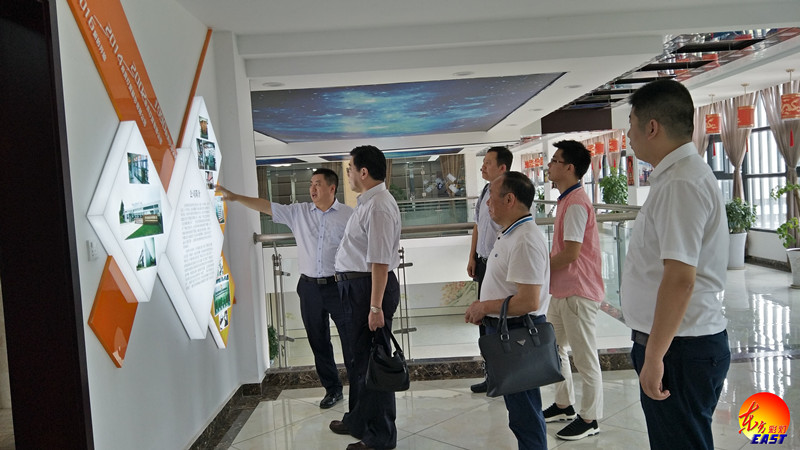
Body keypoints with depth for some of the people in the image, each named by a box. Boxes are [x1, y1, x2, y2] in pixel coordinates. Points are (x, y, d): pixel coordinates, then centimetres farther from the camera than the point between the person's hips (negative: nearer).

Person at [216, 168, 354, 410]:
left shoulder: (348, 215, -3)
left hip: (338, 286, -4)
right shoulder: (299, 212, 6)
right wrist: (233, 197, 0)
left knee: (350, 340, 1)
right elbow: (266, 206, 6)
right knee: (318, 342, 11)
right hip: (309, 287, 4)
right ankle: (332, 389, 25)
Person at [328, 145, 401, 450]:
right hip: (357, 286, 11)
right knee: (359, 356, 22)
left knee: (372, 360, 1)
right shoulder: (368, 202, 12)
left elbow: (379, 262, -26)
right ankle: (359, 422, 41)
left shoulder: (378, 207, -21)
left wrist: (376, 306, -28)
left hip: (370, 286, -11)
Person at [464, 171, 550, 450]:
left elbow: (528, 302, -28)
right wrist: (484, 309, 8)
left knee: (524, 414, 2)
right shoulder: (510, 235, 12)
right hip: (503, 329, 11)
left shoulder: (525, 241, -22)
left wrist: (485, 307, -17)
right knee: (521, 409, 22)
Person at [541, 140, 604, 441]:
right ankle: (564, 405, 33)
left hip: (578, 292, -10)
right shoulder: (567, 200, 13)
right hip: (562, 291, 10)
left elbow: (570, 254, -23)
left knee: (585, 358, 3)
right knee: (554, 348, 19)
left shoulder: (576, 204, -19)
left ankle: (589, 419, 16)